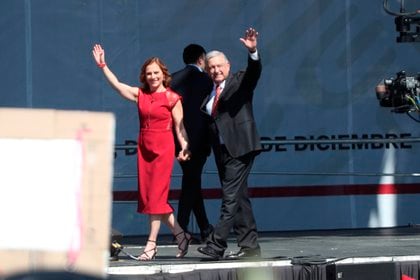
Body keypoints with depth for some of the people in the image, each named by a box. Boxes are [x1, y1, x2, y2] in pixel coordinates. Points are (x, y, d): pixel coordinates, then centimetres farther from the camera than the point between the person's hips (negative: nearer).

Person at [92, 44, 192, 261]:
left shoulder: (172, 98, -3)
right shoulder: (140, 94, 9)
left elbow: (179, 126, -5)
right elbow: (116, 85, 5)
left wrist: (184, 147, -18)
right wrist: (102, 65, -2)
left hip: (163, 147, -6)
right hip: (144, 147, 6)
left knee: (156, 195, -7)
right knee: (148, 195, 5)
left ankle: (151, 244, -4)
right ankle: (180, 235, 16)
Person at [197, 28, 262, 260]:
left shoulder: (240, 82, 0)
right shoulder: (209, 94, 16)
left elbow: (254, 71, -18)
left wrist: (252, 51, -37)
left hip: (239, 149, -7)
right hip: (222, 151, 7)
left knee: (230, 197, -11)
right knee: (239, 198, 10)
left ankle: (216, 245, -15)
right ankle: (250, 246, 13)